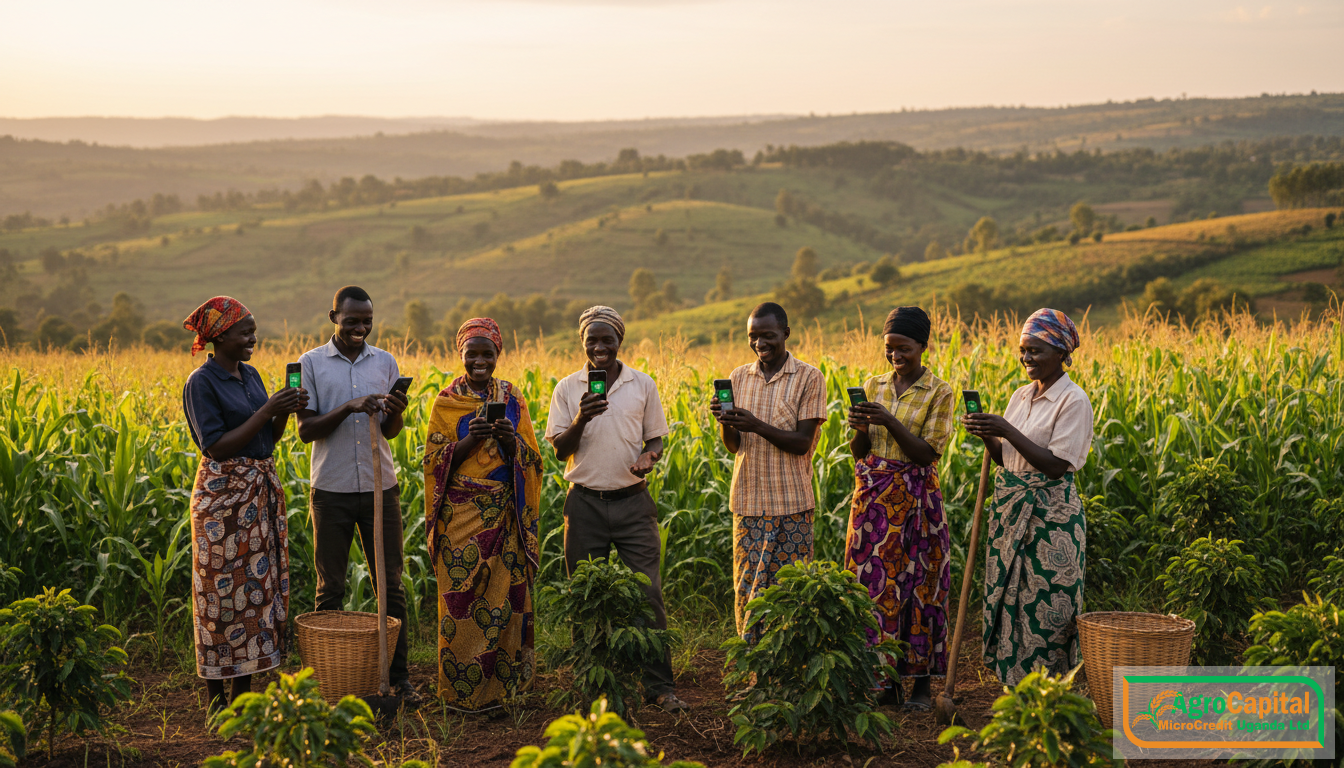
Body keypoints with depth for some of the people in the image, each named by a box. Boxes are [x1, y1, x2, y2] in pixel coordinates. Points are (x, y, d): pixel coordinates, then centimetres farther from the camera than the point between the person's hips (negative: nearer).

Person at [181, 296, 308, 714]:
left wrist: (286, 411, -6)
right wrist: (266, 411, -19)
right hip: (223, 495, -8)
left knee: (257, 585, 8)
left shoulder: (251, 375, 12)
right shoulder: (201, 383, -11)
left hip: (262, 490, 8)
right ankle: (214, 699, 8)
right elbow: (217, 447, -17)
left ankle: (242, 693, 16)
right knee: (223, 590, -2)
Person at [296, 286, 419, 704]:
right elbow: (306, 430, -5)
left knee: (390, 583, 4)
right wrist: (348, 408, -20)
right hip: (332, 489, -2)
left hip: (380, 486, 2)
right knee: (330, 590, 5)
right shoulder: (310, 363, -1)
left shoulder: (385, 362, 7)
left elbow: (390, 432, 7)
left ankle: (398, 675, 12)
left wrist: (396, 413, -16)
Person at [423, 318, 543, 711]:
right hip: (461, 515, -2)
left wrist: (511, 440, -16)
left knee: (503, 597, 0)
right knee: (462, 600, -2)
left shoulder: (511, 398, 9)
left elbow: (531, 460, 5)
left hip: (505, 514, 2)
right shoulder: (447, 402, 4)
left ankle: (501, 683, 12)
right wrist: (467, 441, -17)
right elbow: (435, 462, -1)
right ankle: (463, 690, 8)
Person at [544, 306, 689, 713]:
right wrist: (580, 420, -19)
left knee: (648, 594, -4)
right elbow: (560, 451, 0)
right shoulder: (568, 389, 3)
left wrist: (649, 456, -13)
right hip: (585, 503, 0)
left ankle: (659, 686, 5)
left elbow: (656, 439, 11)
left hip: (633, 501, 0)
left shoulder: (643, 385, 4)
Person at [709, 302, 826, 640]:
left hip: (791, 503, -3)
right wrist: (724, 421, -16)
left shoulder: (809, 378, -3)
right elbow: (733, 446, 5)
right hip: (748, 501, 4)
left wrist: (757, 425, -23)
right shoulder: (739, 377, 9)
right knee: (747, 589, 5)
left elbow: (802, 443, -9)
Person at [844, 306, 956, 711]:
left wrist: (888, 421, -21)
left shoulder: (938, 392, -4)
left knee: (918, 586, 0)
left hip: (916, 501, -4)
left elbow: (927, 454, -12)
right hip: (873, 500, 4)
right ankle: (885, 681, 13)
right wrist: (860, 429, -13)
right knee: (874, 583, 3)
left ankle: (921, 683, 10)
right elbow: (858, 453, 8)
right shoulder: (872, 386, 9)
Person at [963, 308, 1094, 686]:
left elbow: (1056, 466, -18)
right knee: (1008, 599, 9)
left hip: (1051, 516, -7)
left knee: (1047, 609, -4)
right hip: (1011, 512, 7)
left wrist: (1007, 430, -22)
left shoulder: (1073, 401, -11)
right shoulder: (1021, 397, 12)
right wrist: (988, 437, -7)